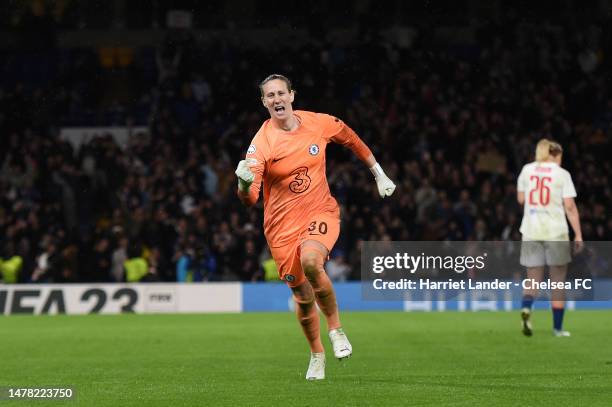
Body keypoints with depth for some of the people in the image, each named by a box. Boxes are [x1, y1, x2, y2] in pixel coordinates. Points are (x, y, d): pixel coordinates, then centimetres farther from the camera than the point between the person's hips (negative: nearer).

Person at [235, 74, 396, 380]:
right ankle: (316, 354, 33)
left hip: (321, 212, 0)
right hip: (283, 225, 0)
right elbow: (249, 199, -23)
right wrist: (244, 183, -46)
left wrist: (379, 174, 23)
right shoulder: (262, 143, -14)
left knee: (310, 261, -31)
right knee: (302, 297, 5)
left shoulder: (319, 123, -5)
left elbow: (351, 139, 18)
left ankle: (335, 327, -8)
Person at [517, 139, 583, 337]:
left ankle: (526, 308, -25)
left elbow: (521, 199, 15)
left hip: (531, 231, 3)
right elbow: (570, 206, -8)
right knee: (558, 281, 9)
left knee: (533, 278, 6)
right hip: (556, 232, -3)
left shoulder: (527, 169, 6)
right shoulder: (562, 174, -3)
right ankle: (557, 327, 12)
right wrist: (578, 235, -6)